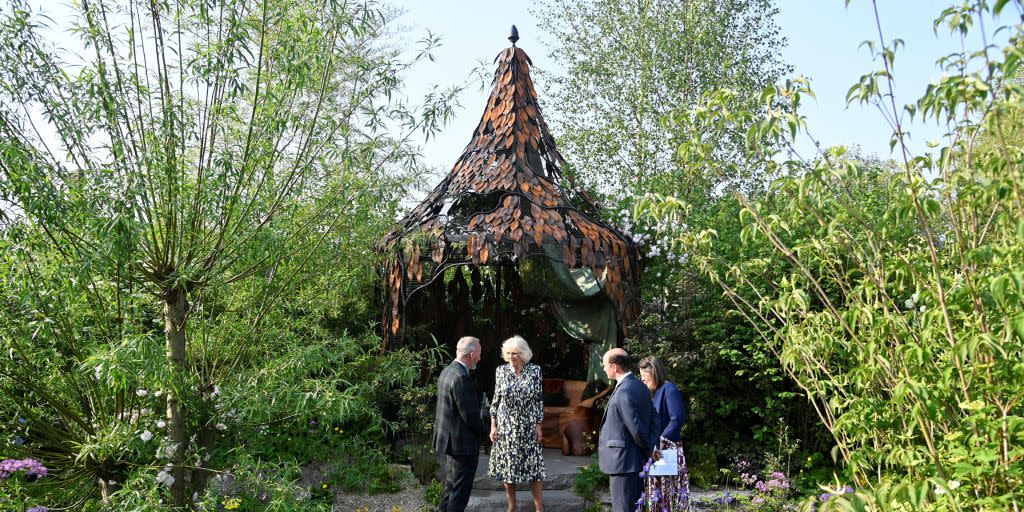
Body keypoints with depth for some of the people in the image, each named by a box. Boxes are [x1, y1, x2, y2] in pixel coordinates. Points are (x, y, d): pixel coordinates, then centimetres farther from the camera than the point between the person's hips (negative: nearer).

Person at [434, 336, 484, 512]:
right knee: (461, 487, 1)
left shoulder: (446, 371, 7)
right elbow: (470, 414, -24)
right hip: (463, 442, -10)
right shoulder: (462, 377, -24)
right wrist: (481, 431, -6)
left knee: (451, 483, 22)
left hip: (449, 438, 10)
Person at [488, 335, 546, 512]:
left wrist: (538, 425, -3)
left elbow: (539, 399, -1)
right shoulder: (501, 371, -4)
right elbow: (496, 399, 3)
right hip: (506, 426, 1)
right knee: (507, 466, 8)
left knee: (534, 465, 0)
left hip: (528, 426, -1)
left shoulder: (534, 370, -7)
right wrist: (493, 425, 0)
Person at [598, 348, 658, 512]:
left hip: (623, 462, -10)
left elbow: (636, 428, -22)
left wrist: (649, 450, -6)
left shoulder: (623, 392, -22)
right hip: (637, 460, 10)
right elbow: (653, 419, 11)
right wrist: (652, 447, 6)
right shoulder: (640, 386, 8)